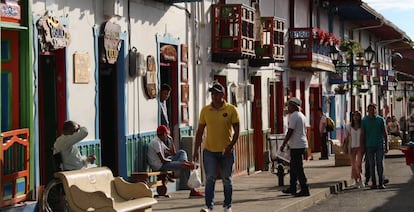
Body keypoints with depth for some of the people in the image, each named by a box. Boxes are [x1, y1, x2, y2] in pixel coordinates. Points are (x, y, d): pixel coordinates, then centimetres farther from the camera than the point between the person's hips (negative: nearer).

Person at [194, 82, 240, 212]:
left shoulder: (231, 110, -4)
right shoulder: (205, 110, 2)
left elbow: (237, 131, -3)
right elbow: (200, 131, 6)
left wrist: (230, 146, -14)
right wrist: (196, 150, 2)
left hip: (226, 151, 0)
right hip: (209, 151, 1)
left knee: (227, 180, 10)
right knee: (210, 179, -8)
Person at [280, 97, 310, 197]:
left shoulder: (294, 116, -14)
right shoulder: (302, 116, 17)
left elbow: (290, 131, -18)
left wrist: (283, 144, -14)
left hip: (296, 146, -10)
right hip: (302, 145, 10)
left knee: (297, 168, -7)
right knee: (293, 167, 17)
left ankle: (304, 190, -8)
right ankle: (292, 188, 24)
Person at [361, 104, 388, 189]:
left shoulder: (381, 120, 5)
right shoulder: (364, 120, 5)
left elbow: (385, 133, 7)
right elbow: (362, 134, 7)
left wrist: (386, 146, 2)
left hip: (380, 145, 0)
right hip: (369, 146, 0)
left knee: (380, 164, -2)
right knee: (371, 165, 1)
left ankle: (381, 183, 2)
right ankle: (373, 183, 5)